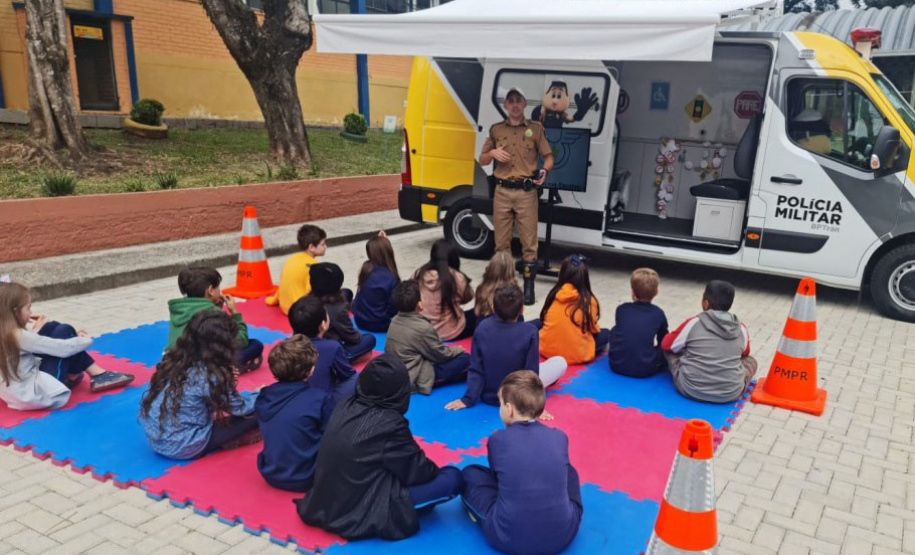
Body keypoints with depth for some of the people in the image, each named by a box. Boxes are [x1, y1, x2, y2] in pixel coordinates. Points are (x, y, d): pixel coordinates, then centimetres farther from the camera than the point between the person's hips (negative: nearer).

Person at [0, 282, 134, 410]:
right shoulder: (19, 336, -24)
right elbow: (63, 348, -20)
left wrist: (35, 332, 13)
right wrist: (86, 341, -4)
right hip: (38, 393, -9)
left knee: (52, 327, 9)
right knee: (64, 331, -2)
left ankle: (72, 372, 20)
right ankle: (97, 375, 7)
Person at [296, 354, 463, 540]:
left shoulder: (346, 406, -2)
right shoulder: (390, 424, -21)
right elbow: (418, 473, -10)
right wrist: (435, 470, 12)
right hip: (361, 518, -7)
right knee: (453, 478, -6)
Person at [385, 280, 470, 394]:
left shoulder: (395, 321, 3)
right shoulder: (423, 327, -20)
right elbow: (440, 355, -7)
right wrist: (458, 350, 13)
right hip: (413, 381, -8)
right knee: (465, 359, -7)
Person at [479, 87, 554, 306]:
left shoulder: (535, 128, 6)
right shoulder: (496, 130, 11)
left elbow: (548, 156, 7)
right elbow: (482, 160, 15)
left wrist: (544, 170, -15)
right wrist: (492, 153, -6)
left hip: (527, 192, -2)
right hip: (502, 192, 2)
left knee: (529, 242, -1)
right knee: (502, 242, 8)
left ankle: (529, 286, 5)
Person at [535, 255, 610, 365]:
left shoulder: (554, 294, -4)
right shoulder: (589, 300, -13)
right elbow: (594, 329, 0)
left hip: (546, 349, 0)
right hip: (577, 355, 0)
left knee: (538, 323, 30)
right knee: (605, 333, 22)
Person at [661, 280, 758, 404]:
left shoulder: (693, 323, -9)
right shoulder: (741, 329, 0)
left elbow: (666, 345, 6)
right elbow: (745, 353, 21)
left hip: (691, 390, -3)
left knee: (670, 349, 18)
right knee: (751, 361, 29)